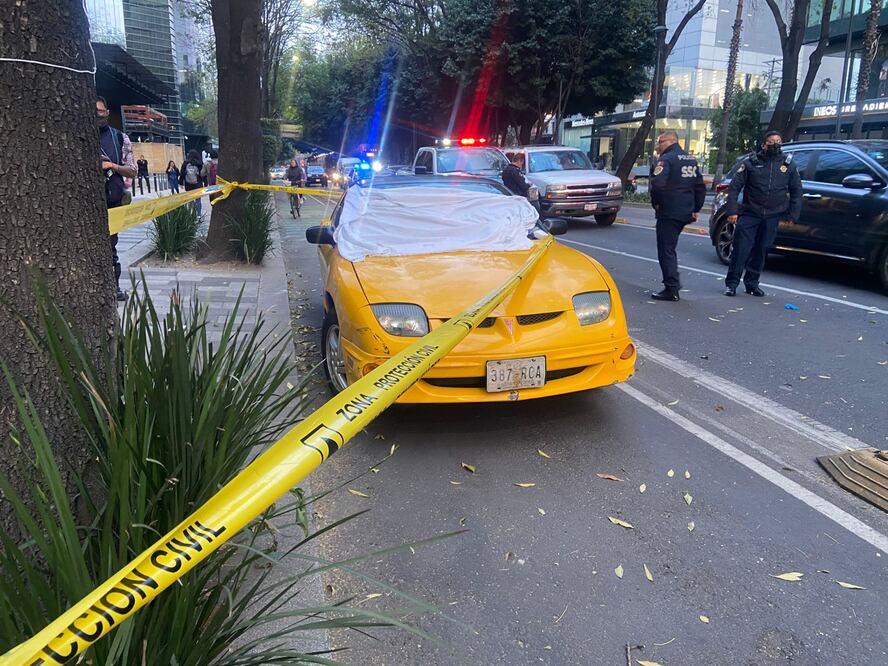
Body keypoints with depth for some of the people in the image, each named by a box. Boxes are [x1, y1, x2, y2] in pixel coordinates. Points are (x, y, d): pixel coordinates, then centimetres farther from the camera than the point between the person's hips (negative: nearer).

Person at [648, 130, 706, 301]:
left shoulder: (667, 159, -11)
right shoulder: (691, 160, 16)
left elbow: (657, 183, -25)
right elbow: (700, 186, 19)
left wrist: (655, 203, -9)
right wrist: (696, 208, 21)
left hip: (668, 212, -9)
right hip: (685, 213, 9)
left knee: (666, 250, -4)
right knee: (670, 248, 20)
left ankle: (671, 289, -5)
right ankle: (673, 283, 22)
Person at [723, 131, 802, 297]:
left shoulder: (788, 165, 9)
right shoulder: (751, 162, 2)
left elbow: (796, 191, 14)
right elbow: (734, 187, -2)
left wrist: (793, 215, 7)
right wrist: (732, 210, -11)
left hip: (772, 216, 3)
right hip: (749, 213, -3)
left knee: (761, 250, 8)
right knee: (741, 248, -7)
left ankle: (752, 283, 19)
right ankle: (731, 283, 1)